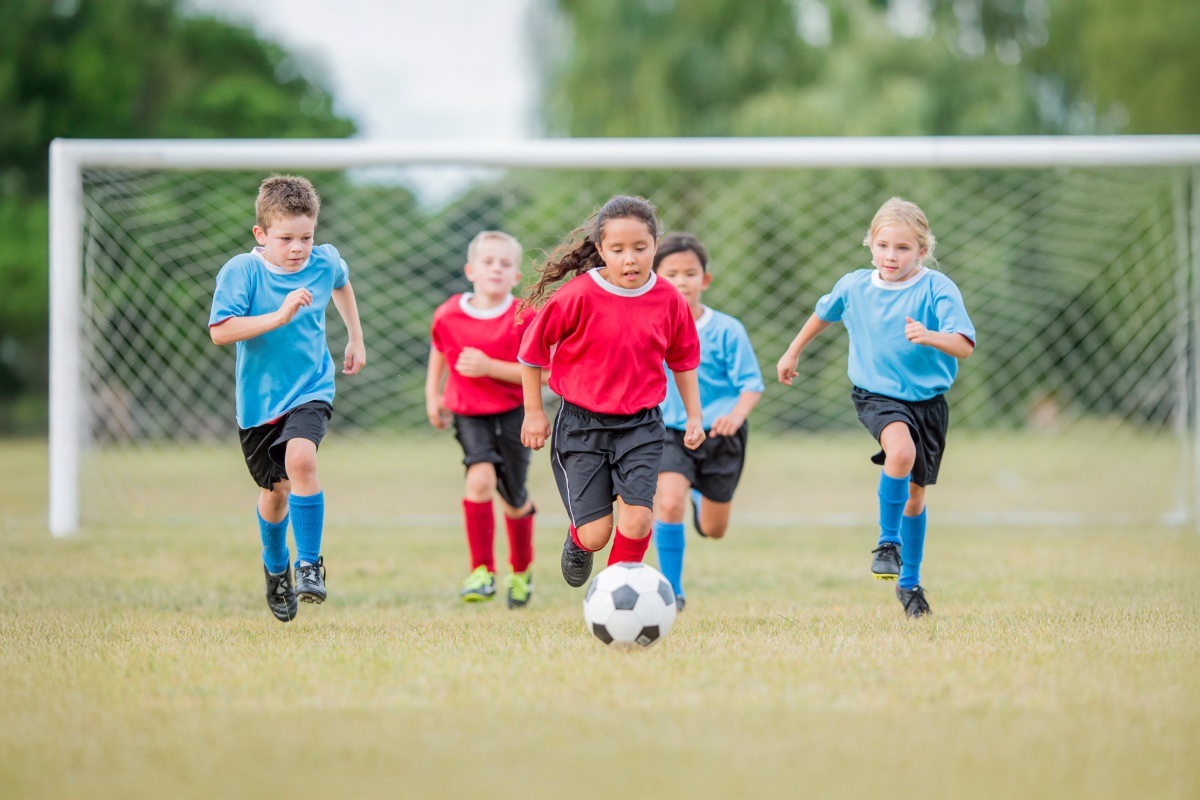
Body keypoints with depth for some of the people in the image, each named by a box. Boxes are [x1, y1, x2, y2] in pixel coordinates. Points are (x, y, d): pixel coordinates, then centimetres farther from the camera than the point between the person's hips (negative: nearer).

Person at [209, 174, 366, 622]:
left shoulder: (325, 262, -4)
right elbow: (220, 331, -27)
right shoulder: (241, 272, -16)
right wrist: (278, 316, -34)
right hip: (260, 397, 0)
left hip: (311, 389, 0)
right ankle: (275, 567, 41)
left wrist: (356, 340, 25)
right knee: (274, 489, 11)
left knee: (300, 459, -27)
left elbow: (341, 284, 22)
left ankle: (310, 564, -15)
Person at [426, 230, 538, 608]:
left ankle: (521, 570, 38)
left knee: (514, 502, 11)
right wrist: (433, 393, 11)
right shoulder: (449, 315, -6)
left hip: (513, 413, -1)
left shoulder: (523, 318, -14)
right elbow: (439, 351, 16)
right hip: (469, 413, 1)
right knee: (480, 479, -24)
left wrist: (489, 367, -24)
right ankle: (482, 571, -16)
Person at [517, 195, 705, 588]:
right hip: (582, 423, -2)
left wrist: (694, 415, 14)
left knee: (637, 518, -15)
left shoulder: (669, 300, -3)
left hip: (641, 426, 2)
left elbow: (683, 359, 14)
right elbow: (533, 349, -1)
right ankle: (578, 542, 35)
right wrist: (533, 413, 3)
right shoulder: (578, 296, -14)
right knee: (595, 533, -4)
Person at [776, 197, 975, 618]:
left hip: (928, 399, 1)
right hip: (877, 396, -1)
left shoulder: (937, 289, -14)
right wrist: (793, 353, 28)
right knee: (901, 451, -33)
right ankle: (888, 541, -14)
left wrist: (931, 337, -44)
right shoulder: (854, 286, -4)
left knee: (915, 492, 12)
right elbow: (823, 314, 19)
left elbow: (964, 346, -24)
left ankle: (909, 581, 32)